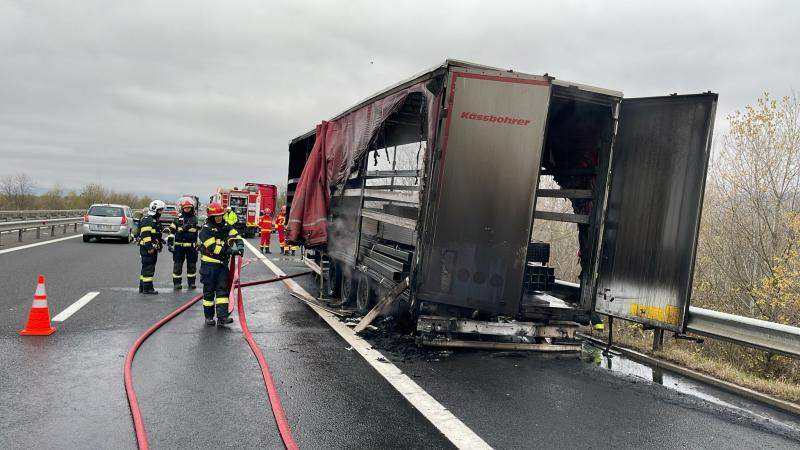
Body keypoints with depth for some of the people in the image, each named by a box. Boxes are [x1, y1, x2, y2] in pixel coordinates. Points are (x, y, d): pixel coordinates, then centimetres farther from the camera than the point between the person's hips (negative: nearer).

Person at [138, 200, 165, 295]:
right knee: (148, 268, -9)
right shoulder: (147, 220, -14)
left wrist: (159, 245, 28)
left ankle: (142, 287, 23)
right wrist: (149, 247, -26)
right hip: (147, 248, -11)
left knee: (146, 268, 15)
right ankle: (147, 288, -6)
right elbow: (146, 234, -22)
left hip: (153, 248, 11)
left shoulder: (155, 220, 20)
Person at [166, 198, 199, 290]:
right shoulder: (178, 218, 5)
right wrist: (170, 243, -3)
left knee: (192, 265, 7)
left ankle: (191, 282, 17)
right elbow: (171, 231, 4)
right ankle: (177, 283, 9)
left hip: (191, 246, 1)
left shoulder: (196, 219, 6)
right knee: (177, 265, 2)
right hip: (179, 245, -1)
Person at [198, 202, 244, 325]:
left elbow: (235, 235, 4)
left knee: (223, 289, 0)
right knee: (209, 291, 5)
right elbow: (213, 248, -21)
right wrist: (230, 250, -23)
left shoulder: (225, 226, 7)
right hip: (209, 264, -5)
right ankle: (209, 316, 18)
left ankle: (222, 316, 0)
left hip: (222, 263, 5)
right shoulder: (206, 230, -14)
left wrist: (239, 245, -17)